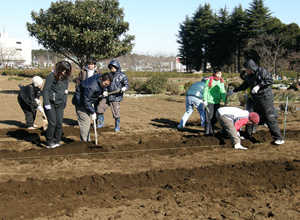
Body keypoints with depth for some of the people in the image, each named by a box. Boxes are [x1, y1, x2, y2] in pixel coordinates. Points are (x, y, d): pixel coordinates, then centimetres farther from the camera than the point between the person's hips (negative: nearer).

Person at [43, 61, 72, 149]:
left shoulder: (66, 78, 7)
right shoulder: (52, 76, -12)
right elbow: (45, 90, -11)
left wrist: (64, 103, 15)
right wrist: (46, 103, -16)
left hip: (60, 105, 5)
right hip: (50, 103, -5)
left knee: (59, 123, 1)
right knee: (52, 123, -10)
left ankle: (57, 141, 15)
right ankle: (49, 142, 2)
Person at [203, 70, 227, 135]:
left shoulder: (221, 82, 9)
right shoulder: (209, 80, -3)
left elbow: (222, 92, 9)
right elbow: (205, 90, -4)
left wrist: (225, 101, -2)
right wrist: (205, 100, -10)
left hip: (217, 102, 4)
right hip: (209, 101, -4)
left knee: (215, 117, 5)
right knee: (209, 116, -7)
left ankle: (211, 131, 15)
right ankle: (207, 131, 0)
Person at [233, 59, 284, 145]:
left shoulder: (262, 71, -10)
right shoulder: (249, 76, 13)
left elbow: (270, 80, -16)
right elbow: (244, 86, 25)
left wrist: (259, 86, -21)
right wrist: (234, 90, 25)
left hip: (266, 98, -7)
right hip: (256, 100, 7)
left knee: (270, 118, -9)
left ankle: (279, 138, -6)